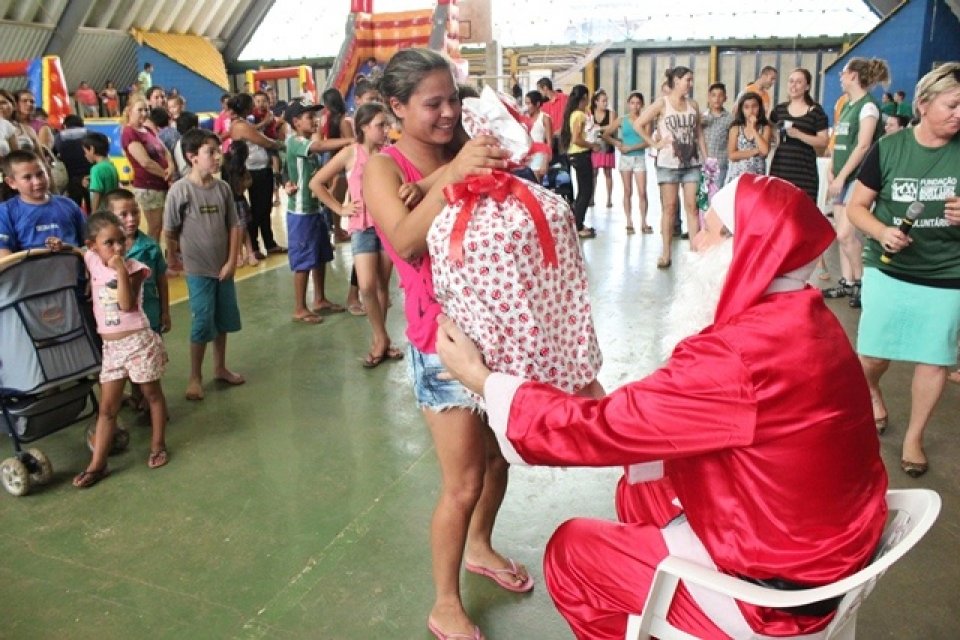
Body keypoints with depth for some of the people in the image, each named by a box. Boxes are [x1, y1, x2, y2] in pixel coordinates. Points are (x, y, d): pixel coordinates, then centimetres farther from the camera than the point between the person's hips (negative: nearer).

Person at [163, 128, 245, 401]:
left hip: (223, 267, 5)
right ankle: (195, 377, 17)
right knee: (202, 323, 0)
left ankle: (220, 368, 34)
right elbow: (170, 232, -6)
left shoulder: (223, 187, -1)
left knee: (224, 319, 15)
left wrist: (231, 261, -2)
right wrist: (174, 260, 2)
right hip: (198, 269, -5)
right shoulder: (180, 190, -14)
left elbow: (234, 226, 3)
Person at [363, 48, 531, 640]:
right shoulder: (384, 168, -8)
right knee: (464, 482, 0)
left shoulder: (464, 158, 5)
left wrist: (501, 170, -18)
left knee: (501, 453, 18)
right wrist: (451, 174, -35)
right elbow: (406, 242, -26)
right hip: (442, 337, -5)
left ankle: (479, 546, 45)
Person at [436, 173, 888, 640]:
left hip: (778, 585, -8)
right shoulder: (803, 321, -2)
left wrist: (482, 379, -14)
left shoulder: (739, 357, -31)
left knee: (569, 552, 5)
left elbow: (603, 427, -24)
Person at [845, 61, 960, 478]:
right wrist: (882, 232, -19)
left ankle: (914, 437, 26)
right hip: (888, 271, 0)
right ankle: (872, 392, 42)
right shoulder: (889, 148, -5)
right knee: (871, 354, 6)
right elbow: (856, 206, 0)